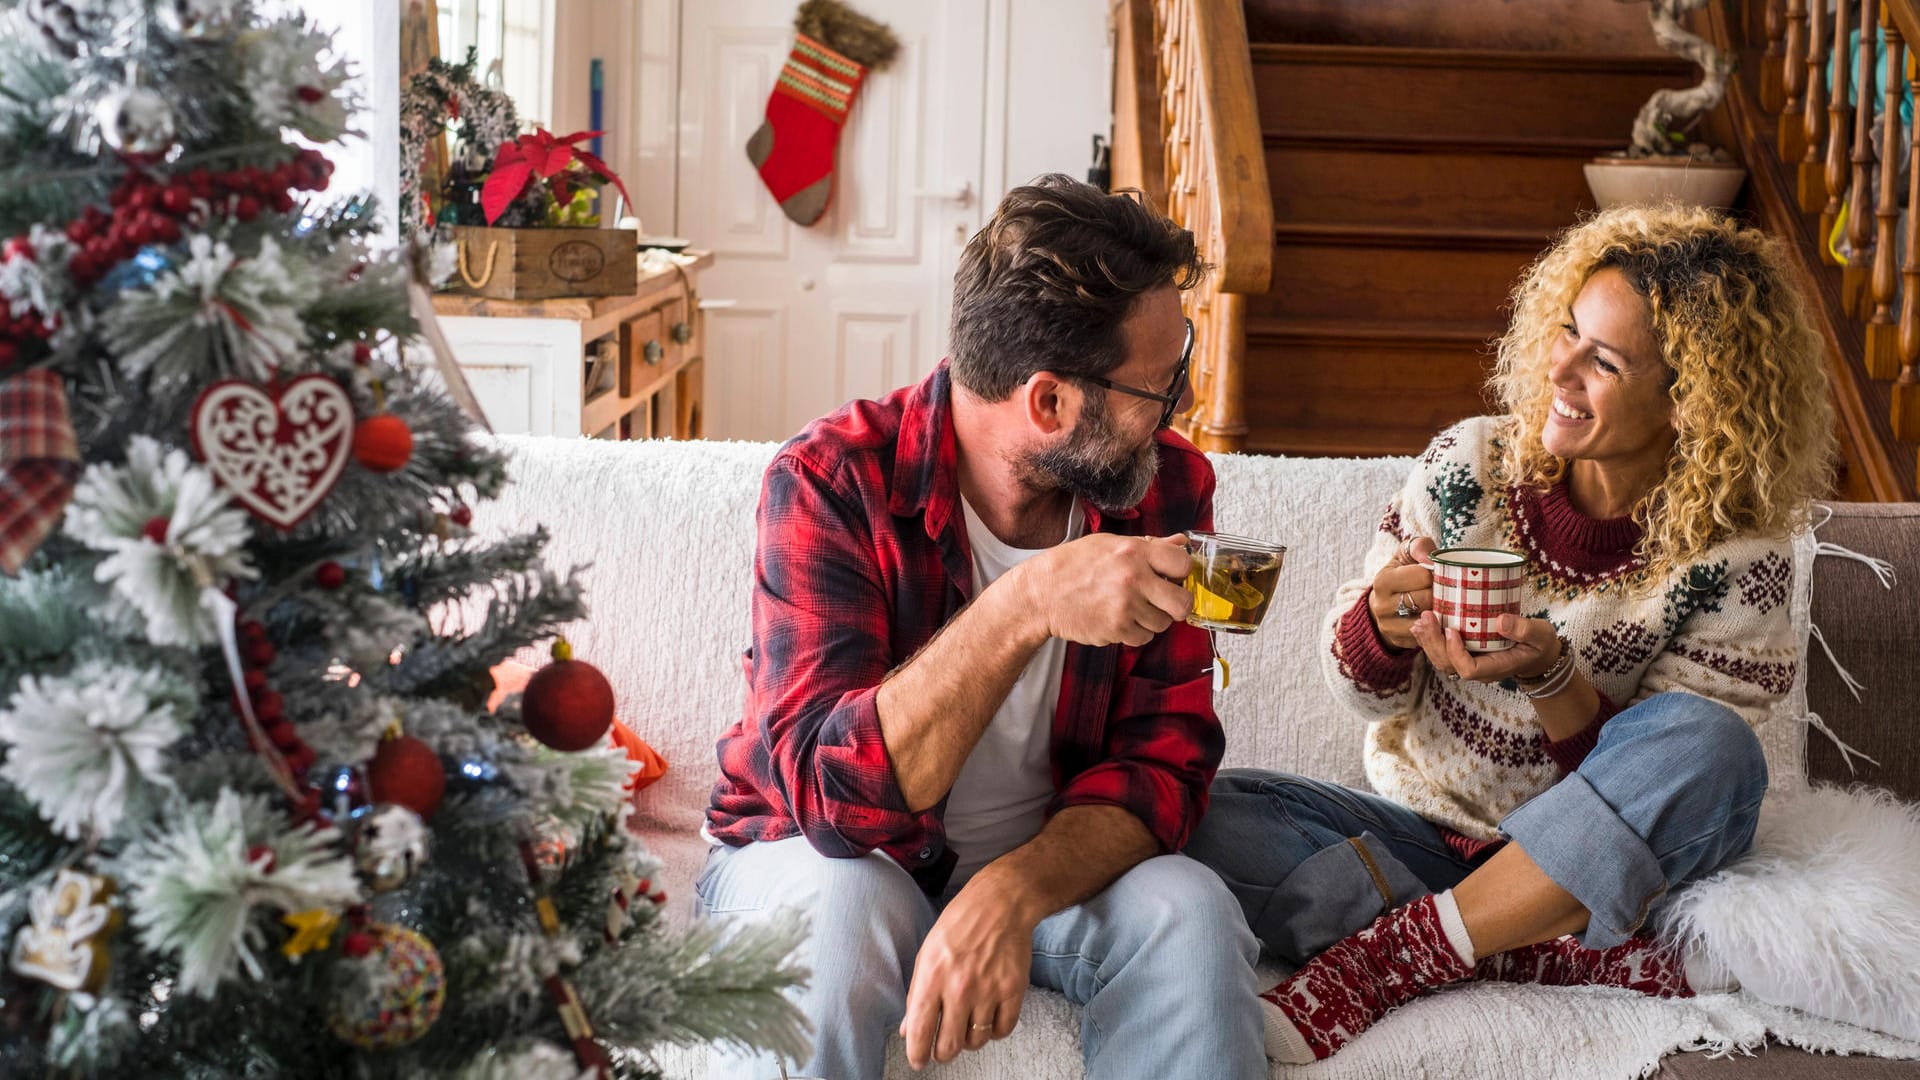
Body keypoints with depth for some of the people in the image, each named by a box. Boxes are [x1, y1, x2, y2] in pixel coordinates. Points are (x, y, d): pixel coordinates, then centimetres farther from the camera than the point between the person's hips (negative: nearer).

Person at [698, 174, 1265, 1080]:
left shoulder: (1166, 486, -8)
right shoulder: (833, 481, -21)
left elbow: (1163, 759, -11)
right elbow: (832, 791, -30)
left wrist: (1014, 893, -31)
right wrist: (1025, 606, -41)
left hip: (1051, 861, 3)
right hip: (820, 853, -3)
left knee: (1187, 912, -26)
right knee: (833, 909, -36)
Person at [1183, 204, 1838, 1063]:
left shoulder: (1734, 567, -12)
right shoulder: (1470, 466, -6)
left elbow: (1669, 777, -12)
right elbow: (1364, 691, 1)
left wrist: (1549, 676, -29)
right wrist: (1383, 625, -23)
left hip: (1591, 862, -2)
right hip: (1418, 831, 2)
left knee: (1706, 745, -32)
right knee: (1210, 818, -23)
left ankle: (1370, 960, -26)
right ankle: (1574, 955, -23)